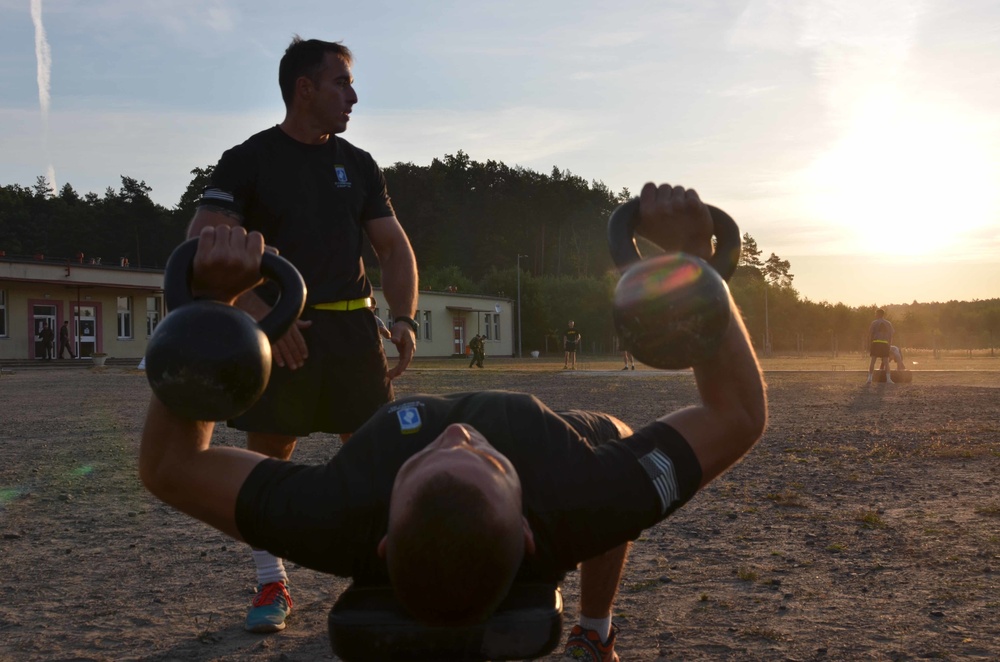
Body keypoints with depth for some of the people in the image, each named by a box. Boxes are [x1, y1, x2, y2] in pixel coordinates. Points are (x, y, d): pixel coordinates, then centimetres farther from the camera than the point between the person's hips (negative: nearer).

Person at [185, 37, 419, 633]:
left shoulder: (358, 165, 13)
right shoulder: (249, 160, 0)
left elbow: (395, 248, 13)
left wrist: (404, 320, -3)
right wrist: (257, 311, -24)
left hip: (351, 326, 3)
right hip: (276, 328, -3)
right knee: (267, 454, -2)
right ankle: (272, 586, 12)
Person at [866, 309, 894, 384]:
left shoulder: (873, 323, 4)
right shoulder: (889, 323, 14)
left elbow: (870, 335, 0)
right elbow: (891, 336, 12)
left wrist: (869, 347, 3)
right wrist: (889, 346, 18)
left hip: (875, 343, -2)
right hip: (885, 343, 2)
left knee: (872, 360, -1)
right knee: (886, 361, 3)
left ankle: (870, 378, -7)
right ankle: (888, 379, -7)